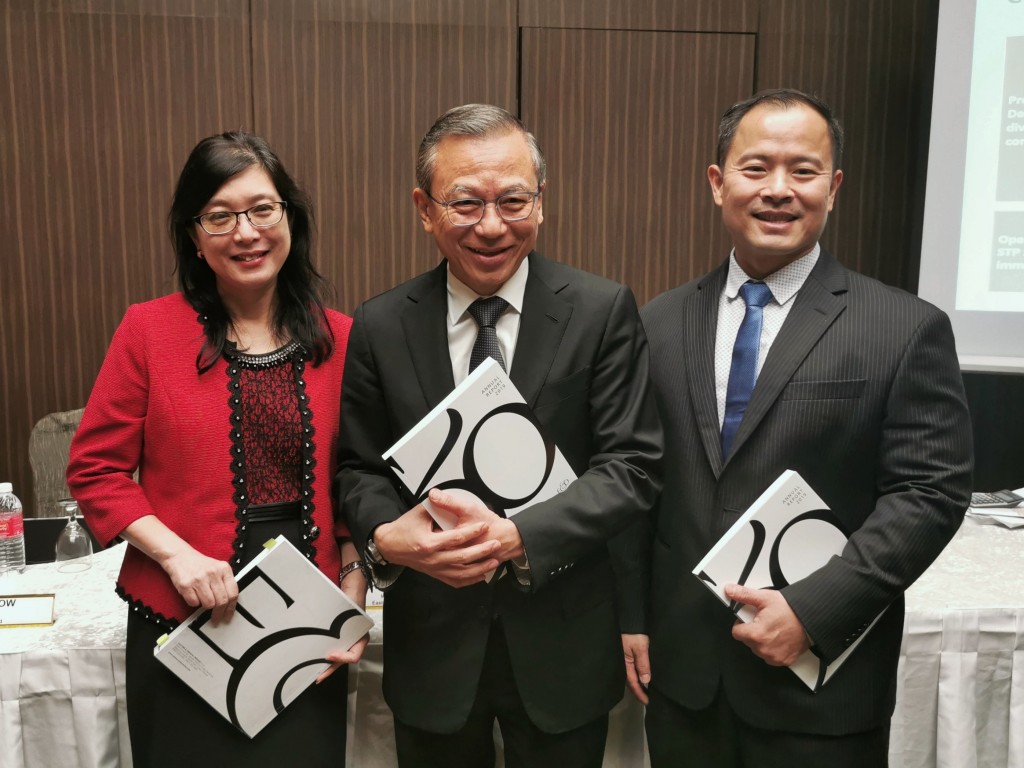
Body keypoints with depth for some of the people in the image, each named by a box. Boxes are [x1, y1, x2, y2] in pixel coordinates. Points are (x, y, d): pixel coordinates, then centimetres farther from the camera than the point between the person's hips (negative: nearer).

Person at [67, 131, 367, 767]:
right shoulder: (150, 330, -5)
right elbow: (95, 470, -2)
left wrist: (354, 592, -2)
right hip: (185, 625, -1)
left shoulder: (340, 338, 0)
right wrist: (176, 553, -14)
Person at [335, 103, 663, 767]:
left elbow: (633, 465, -11)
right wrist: (384, 535, -18)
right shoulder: (379, 327, -4)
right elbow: (359, 466, 3)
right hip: (430, 645, 1)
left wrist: (519, 537, -23)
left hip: (564, 645, -1)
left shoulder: (604, 311, -9)